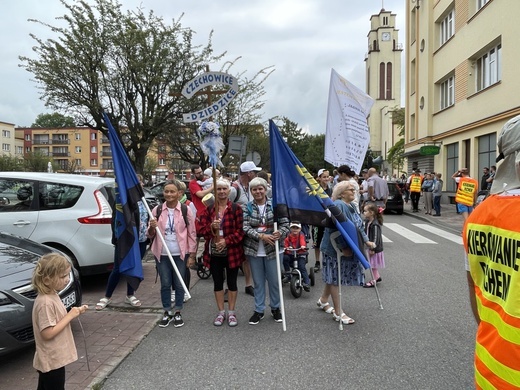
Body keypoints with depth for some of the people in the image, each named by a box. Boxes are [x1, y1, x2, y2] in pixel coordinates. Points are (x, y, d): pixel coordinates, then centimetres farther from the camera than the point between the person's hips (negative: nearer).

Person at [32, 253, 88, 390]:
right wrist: (70, 315, -23)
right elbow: (48, 333, -27)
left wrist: (74, 312, -1)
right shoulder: (45, 303, -26)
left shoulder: (52, 295, 3)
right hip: (51, 361, -9)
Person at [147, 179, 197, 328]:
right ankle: (167, 312, 24)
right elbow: (150, 235, 7)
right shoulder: (156, 210, 1)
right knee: (165, 284, 10)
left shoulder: (186, 210, -5)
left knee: (179, 285, 8)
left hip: (180, 254, -1)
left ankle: (177, 313, 23)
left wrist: (192, 255, -3)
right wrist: (151, 228, -16)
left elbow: (192, 234, -1)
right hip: (162, 254, 2)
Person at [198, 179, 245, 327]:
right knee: (218, 282, 12)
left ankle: (231, 312, 23)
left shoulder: (236, 208, -5)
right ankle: (221, 312, 26)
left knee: (232, 282, 9)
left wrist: (226, 241, -18)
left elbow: (240, 230, -8)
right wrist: (212, 227, -21)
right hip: (214, 252, 2)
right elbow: (202, 229, 0)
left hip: (232, 252, -2)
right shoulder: (208, 209, 3)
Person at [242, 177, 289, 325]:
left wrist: (279, 233, -25)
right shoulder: (246, 207, 0)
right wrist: (261, 236, -24)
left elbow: (285, 224, -4)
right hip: (254, 250, 1)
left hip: (272, 249, 0)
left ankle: (275, 308, 30)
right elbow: (245, 228, -10)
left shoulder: (275, 205, -2)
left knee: (274, 281, 10)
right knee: (258, 282, 12)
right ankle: (259, 310, 26)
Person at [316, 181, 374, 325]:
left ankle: (323, 301, 37)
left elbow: (359, 226, 18)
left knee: (334, 277, 19)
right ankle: (338, 313, 8)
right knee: (335, 278, 1)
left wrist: (366, 241, 11)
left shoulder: (351, 206, 11)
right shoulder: (338, 205, -20)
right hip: (336, 248, -9)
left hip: (348, 248, 9)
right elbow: (336, 228, -27)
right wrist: (344, 247, -27)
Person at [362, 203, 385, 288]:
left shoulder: (375, 225, -23)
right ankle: (377, 277, 35)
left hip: (375, 248, -9)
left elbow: (376, 238, -23)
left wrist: (373, 249, -21)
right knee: (372, 264, 20)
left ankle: (374, 281, 14)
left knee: (373, 265, 3)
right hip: (370, 247, 9)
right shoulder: (367, 222, 4)